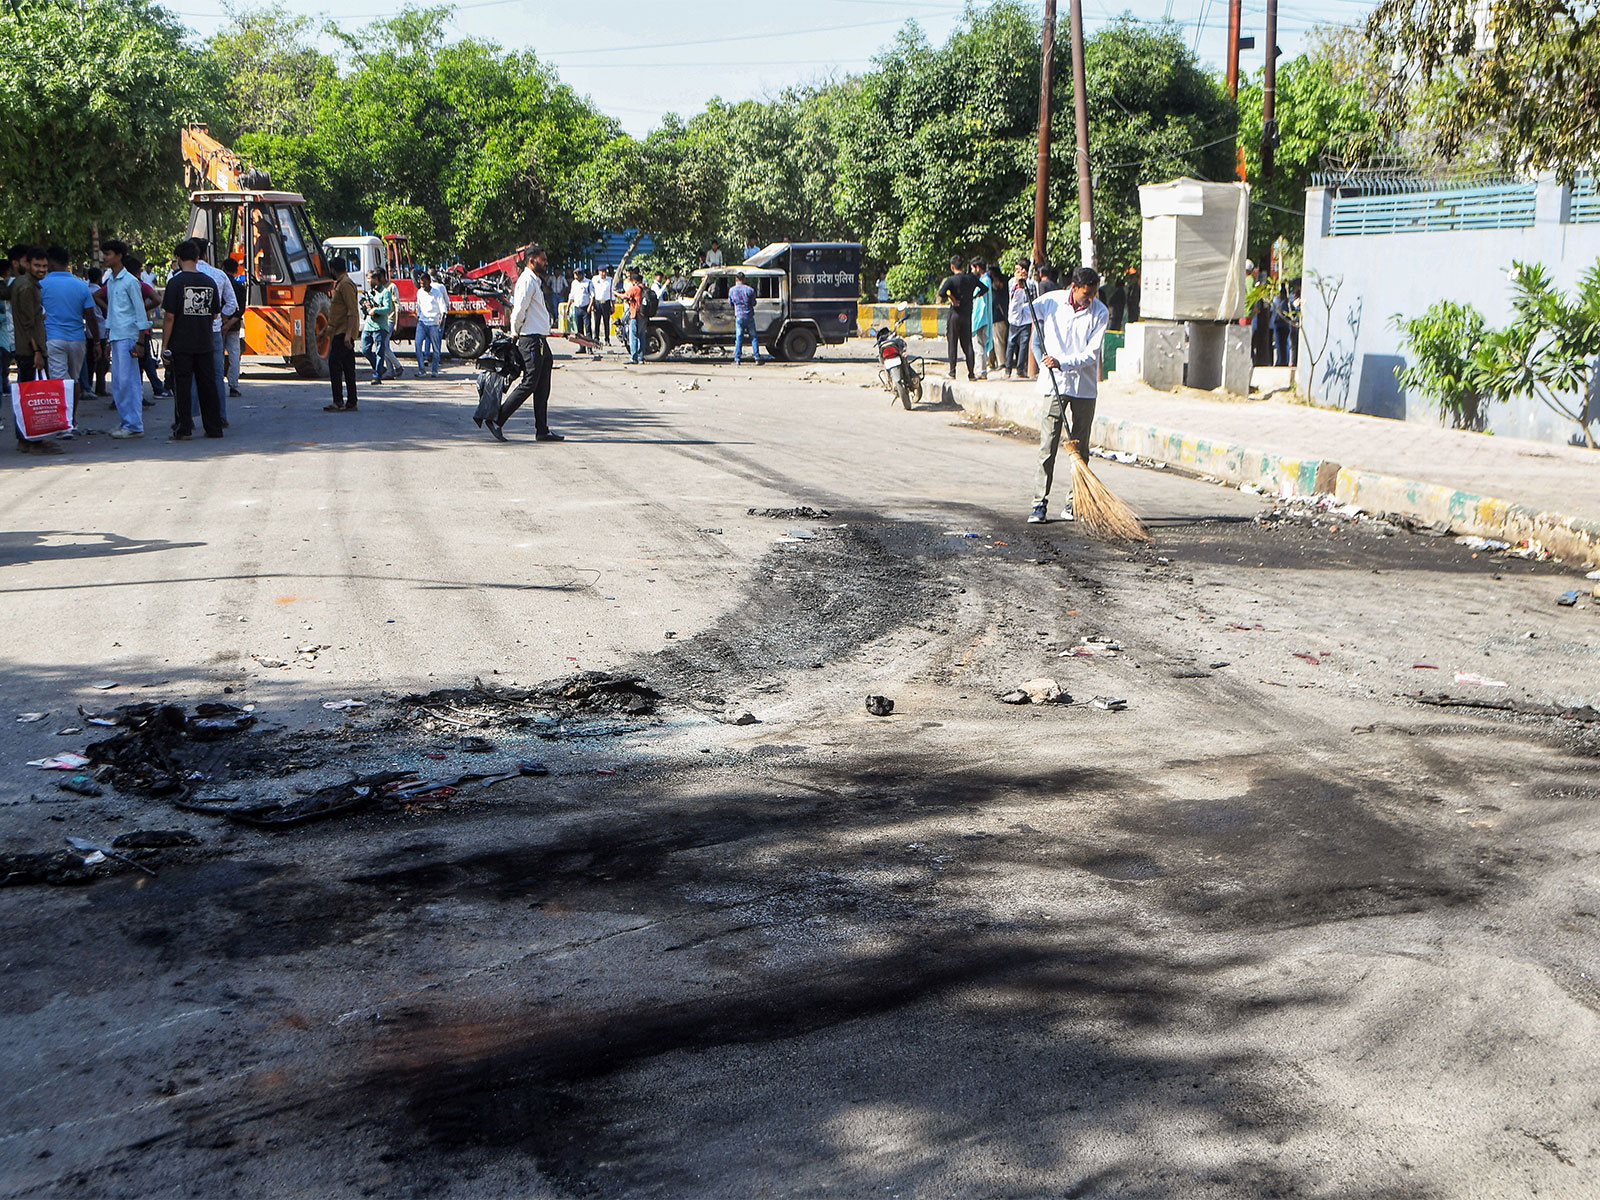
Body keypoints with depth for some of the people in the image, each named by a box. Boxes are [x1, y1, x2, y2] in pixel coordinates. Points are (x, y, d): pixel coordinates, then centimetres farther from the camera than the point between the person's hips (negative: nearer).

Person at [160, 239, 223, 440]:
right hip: (205, 343, 4)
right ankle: (214, 427, 13)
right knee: (208, 385, 10)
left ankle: (183, 429, 0)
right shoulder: (210, 282, 5)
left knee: (182, 386, 1)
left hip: (181, 343, -4)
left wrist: (164, 345, -6)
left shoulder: (176, 282, -9)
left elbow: (169, 316, -11)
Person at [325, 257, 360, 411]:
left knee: (335, 365, -12)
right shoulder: (341, 283, 20)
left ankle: (338, 402, -13)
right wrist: (327, 329, 31)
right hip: (340, 333, 10)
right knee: (348, 368, 8)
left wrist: (348, 333, -26)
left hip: (343, 333, -10)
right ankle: (351, 403, 9)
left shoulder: (345, 284, -12)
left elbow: (352, 311, -20)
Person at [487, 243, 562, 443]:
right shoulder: (527, 281, -13)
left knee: (542, 388, 8)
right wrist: (516, 333, -8)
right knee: (528, 384, -9)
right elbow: (519, 310, -19)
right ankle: (497, 420, -3)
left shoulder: (534, 281, 19)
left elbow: (520, 310, 24)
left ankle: (542, 431, 11)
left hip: (540, 340, 10)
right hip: (531, 340, -10)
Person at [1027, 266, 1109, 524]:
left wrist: (1062, 363, -22)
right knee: (1047, 446, -6)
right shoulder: (1051, 300, -1)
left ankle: (1073, 502, 15)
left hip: (1084, 387, 0)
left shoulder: (1100, 313, -5)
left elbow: (1091, 354, -10)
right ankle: (1040, 503, -4)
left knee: (1079, 449, 6)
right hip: (1054, 384, 0)